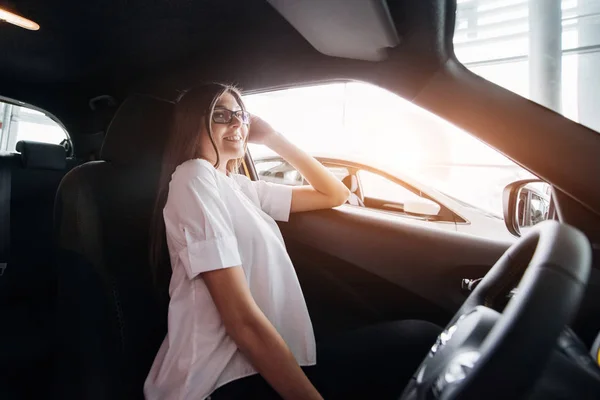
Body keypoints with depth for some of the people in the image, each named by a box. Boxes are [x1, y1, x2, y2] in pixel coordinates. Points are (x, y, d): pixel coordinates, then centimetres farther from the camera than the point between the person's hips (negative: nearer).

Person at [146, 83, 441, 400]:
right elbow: (242, 319, -21)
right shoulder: (193, 177, -14)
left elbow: (335, 194, 16)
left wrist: (273, 139, 10)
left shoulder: (240, 187, 12)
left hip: (258, 364, 8)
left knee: (417, 339, 3)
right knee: (418, 343, -6)